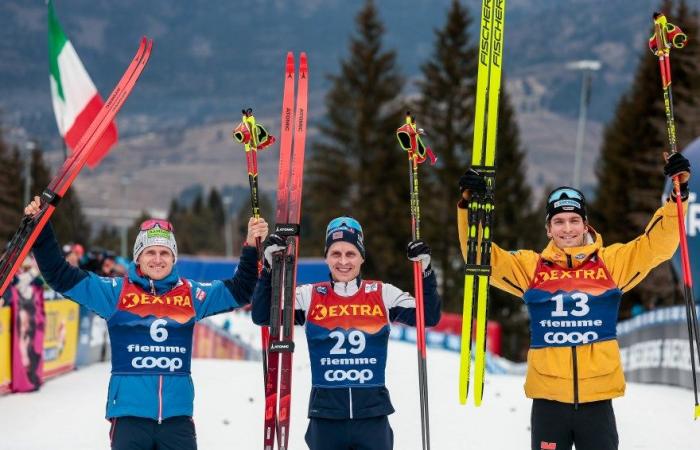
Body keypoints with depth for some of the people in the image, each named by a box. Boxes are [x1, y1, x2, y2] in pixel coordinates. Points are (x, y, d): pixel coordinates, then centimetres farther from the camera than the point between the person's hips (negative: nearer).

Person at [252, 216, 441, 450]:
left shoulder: (383, 295, 4)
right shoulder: (309, 296, 3)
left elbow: (429, 317, 1)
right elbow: (262, 316, -3)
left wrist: (425, 272, -10)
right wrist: (269, 268, -12)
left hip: (372, 415, 0)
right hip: (326, 417, 0)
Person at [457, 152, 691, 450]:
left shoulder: (612, 261, 4)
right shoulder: (531, 266, 5)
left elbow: (658, 243, 2)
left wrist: (678, 195, -9)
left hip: (597, 399, 0)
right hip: (548, 399, 0)